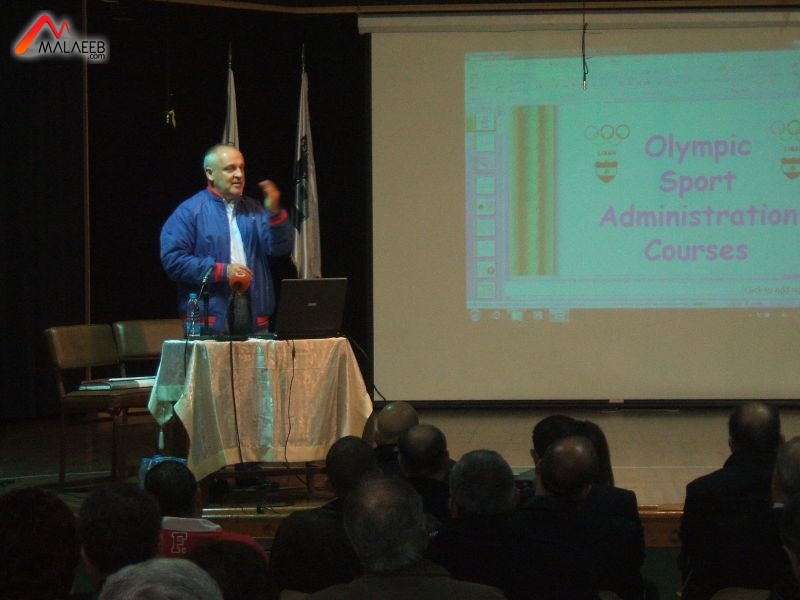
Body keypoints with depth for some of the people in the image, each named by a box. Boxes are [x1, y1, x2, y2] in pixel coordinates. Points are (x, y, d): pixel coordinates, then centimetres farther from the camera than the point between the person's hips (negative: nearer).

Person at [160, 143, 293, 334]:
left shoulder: (254, 210, 18)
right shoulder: (189, 211, 1)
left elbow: (281, 248, 7)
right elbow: (172, 259, -9)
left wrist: (275, 213, -10)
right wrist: (222, 271, -13)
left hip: (254, 316, 5)